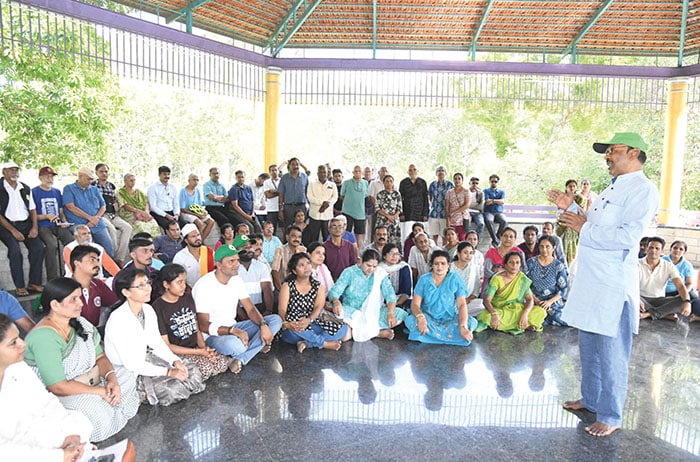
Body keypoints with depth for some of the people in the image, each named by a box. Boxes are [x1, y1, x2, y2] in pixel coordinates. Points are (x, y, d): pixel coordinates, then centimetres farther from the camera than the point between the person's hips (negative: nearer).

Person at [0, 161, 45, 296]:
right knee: (15, 251, -26)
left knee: (38, 247, -16)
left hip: (26, 224, 5)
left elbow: (32, 209, 16)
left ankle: (34, 283, -8)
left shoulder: (25, 188, 13)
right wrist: (13, 230, -15)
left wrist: (35, 227, 0)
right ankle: (19, 286, -17)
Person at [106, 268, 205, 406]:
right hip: (126, 371, -8)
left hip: (146, 359, 8)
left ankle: (148, 393, 6)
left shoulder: (148, 309, -2)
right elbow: (131, 364, -25)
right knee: (173, 388, -23)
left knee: (191, 371, -2)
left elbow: (157, 343, 7)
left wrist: (175, 361, -11)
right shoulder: (118, 319, -26)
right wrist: (168, 372, -25)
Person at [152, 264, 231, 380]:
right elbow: (166, 346, -13)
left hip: (195, 347, 6)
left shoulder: (188, 298, 7)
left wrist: (204, 348, -7)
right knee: (206, 368, -28)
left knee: (223, 363, -16)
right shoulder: (158, 308, -14)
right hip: (176, 353, -6)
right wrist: (199, 352, -17)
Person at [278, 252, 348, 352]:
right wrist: (285, 323, -32)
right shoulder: (287, 286, 3)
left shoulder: (319, 287, 10)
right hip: (292, 330, -3)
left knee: (342, 328, -20)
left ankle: (306, 343, -25)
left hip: (312, 325, 3)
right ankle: (324, 343, -18)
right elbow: (282, 310, -9)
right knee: (297, 329, -40)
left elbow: (319, 307, -6)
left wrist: (309, 320, -28)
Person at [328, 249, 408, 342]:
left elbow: (390, 294, -9)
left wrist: (390, 313, -30)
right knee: (340, 311, -36)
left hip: (374, 312, 2)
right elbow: (335, 291, -16)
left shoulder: (381, 273, 0)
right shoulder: (349, 272, -6)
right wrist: (336, 301, -41)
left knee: (401, 314, -21)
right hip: (353, 312, -2)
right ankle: (377, 332, -23)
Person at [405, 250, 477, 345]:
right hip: (429, 318, 0)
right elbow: (415, 304, -9)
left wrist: (463, 326, -29)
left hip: (450, 320, 0)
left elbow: (462, 304, -10)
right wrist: (421, 318, -33)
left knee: (471, 322, -27)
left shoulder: (455, 279, -4)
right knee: (410, 320, -31)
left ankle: (431, 334, -16)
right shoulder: (424, 279, -3)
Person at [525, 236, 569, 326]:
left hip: (553, 305, 0)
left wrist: (550, 302, -13)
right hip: (533, 303, 0)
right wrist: (535, 299, -8)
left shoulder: (559, 266, 1)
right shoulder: (531, 262, 4)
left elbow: (563, 289, 0)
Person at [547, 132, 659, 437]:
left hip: (614, 285, -9)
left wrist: (584, 229, -17)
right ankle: (590, 399, 35)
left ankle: (610, 417, 15)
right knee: (588, 347, 19)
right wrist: (571, 207, 12)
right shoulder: (613, 189, 17)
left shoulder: (642, 190, -13)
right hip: (591, 281, 9)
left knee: (611, 352, 1)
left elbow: (628, 236, -24)